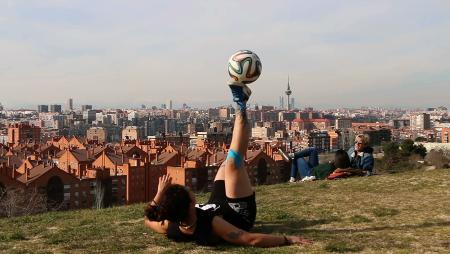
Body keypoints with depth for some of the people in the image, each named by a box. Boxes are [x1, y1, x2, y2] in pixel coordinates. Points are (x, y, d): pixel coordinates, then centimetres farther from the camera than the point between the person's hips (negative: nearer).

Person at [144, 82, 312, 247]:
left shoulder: (170, 228, -28)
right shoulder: (211, 225, -44)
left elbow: (149, 219, -5)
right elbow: (251, 240, -44)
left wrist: (160, 193, -11)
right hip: (240, 213, -5)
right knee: (232, 163, -17)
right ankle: (241, 110, -1)